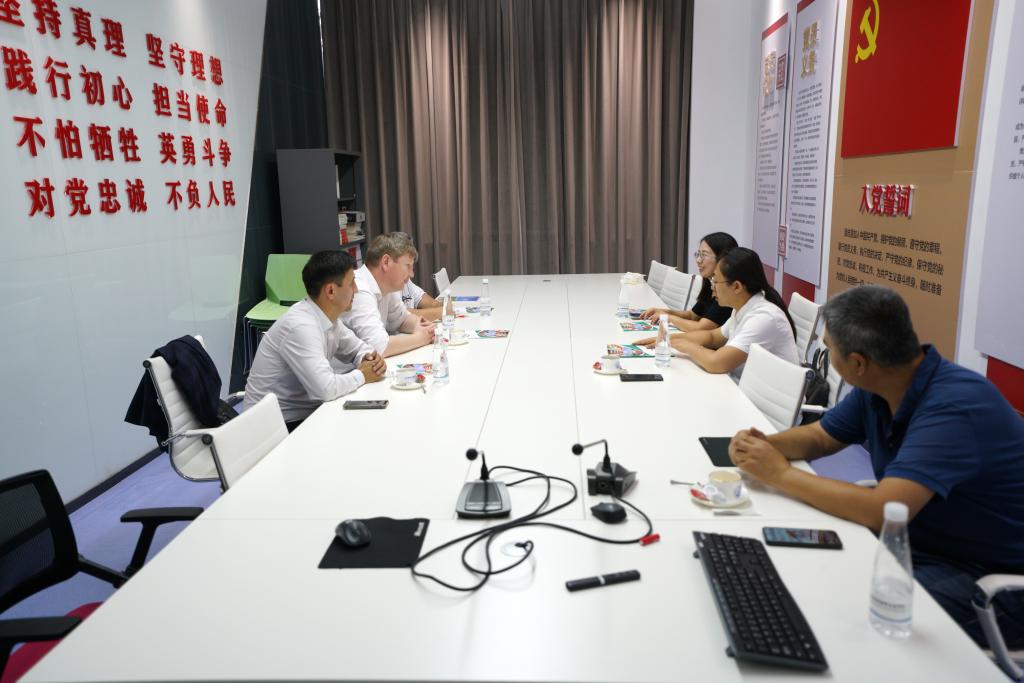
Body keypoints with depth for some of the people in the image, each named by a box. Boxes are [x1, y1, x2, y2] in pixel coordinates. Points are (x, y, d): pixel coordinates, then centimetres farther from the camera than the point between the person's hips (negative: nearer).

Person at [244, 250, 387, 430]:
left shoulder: (327, 317, 1)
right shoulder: (301, 326, -25)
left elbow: (357, 348, 17)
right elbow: (325, 388, -32)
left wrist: (369, 358, -5)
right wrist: (361, 375, -15)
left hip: (308, 411, 8)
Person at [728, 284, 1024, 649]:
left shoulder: (956, 405, -28)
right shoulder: (877, 388, -3)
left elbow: (882, 510, -36)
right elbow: (819, 437, 13)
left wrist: (781, 473, -26)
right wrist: (764, 444, -9)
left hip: (991, 578, -7)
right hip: (917, 544, 8)